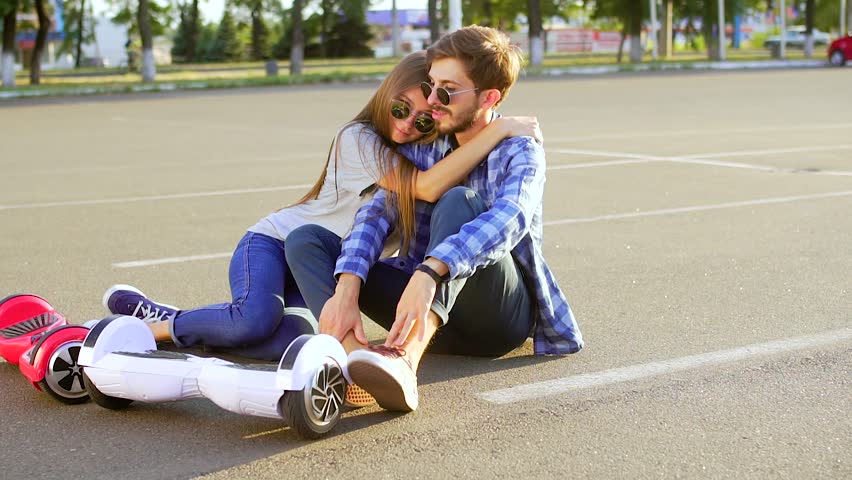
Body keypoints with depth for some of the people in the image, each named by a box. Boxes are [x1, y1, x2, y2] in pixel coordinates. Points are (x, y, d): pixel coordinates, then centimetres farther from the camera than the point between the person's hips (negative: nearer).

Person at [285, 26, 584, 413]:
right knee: (306, 240, -11)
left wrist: (428, 275, -48)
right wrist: (346, 290, -29)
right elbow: (376, 214, -9)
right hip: (428, 308, 5)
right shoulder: (421, 147, 5)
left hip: (501, 315, -5)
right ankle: (354, 357, -40)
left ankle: (405, 358, -50)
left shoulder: (520, 152, -9)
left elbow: (508, 219, -31)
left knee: (457, 202, -31)